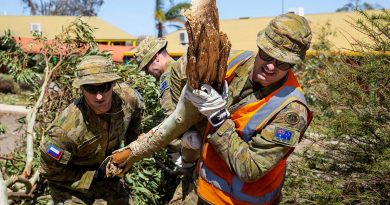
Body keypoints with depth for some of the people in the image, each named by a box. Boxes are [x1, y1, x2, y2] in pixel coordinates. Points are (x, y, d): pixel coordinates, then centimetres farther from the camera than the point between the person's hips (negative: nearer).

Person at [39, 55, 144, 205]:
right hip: (72, 187, -4)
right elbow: (50, 171, -20)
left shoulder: (128, 97, -20)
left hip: (108, 178, 4)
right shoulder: (66, 129, -35)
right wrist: (95, 175, -23)